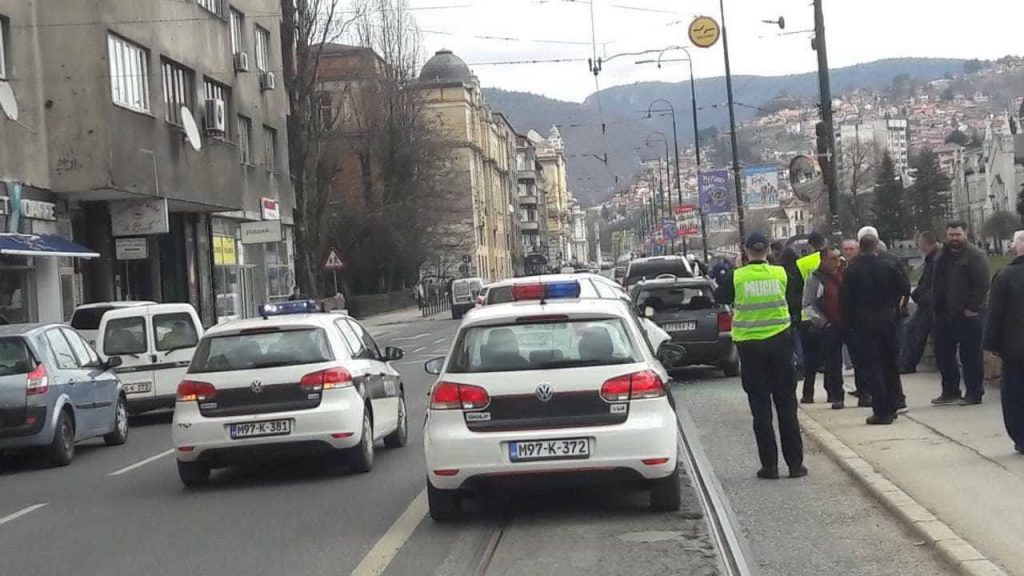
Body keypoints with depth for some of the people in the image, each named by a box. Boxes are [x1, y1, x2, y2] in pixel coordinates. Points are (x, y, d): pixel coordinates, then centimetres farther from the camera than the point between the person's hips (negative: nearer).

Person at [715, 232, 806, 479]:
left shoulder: (737, 277, -9)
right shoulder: (780, 273, -5)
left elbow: (721, 298, 8)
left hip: (750, 345, -1)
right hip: (780, 341, 1)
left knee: (760, 406, 4)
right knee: (786, 404, 8)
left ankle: (769, 464, 3)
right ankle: (795, 463, 8)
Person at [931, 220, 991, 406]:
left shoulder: (975, 256, -8)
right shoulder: (943, 256, 16)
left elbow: (982, 285, -15)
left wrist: (972, 308, -18)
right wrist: (936, 306, 13)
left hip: (967, 315, -8)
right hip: (944, 315, 8)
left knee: (970, 356, -2)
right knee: (943, 354, 11)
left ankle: (974, 393, 6)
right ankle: (950, 391, 22)